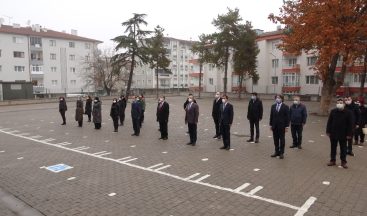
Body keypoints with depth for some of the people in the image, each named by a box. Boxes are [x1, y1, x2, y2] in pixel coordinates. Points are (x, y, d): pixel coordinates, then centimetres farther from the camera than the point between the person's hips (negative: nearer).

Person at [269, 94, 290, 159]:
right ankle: (277, 152, 19)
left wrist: (287, 126, -9)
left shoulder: (285, 107, -5)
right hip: (274, 126, 4)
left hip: (282, 126, -4)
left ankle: (281, 153, 13)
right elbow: (271, 116, 9)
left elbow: (287, 117, -6)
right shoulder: (273, 106, 7)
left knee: (282, 140, 5)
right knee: (276, 140, 9)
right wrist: (271, 125, 7)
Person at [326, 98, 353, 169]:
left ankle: (343, 162, 20)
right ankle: (332, 160, 22)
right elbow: (329, 122, 3)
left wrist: (349, 134, -9)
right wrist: (328, 131, -1)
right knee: (333, 148, 11)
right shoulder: (333, 111, -1)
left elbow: (350, 124, -6)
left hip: (343, 134, -2)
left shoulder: (348, 112, -7)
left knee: (343, 149, 9)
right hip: (333, 133, 2)